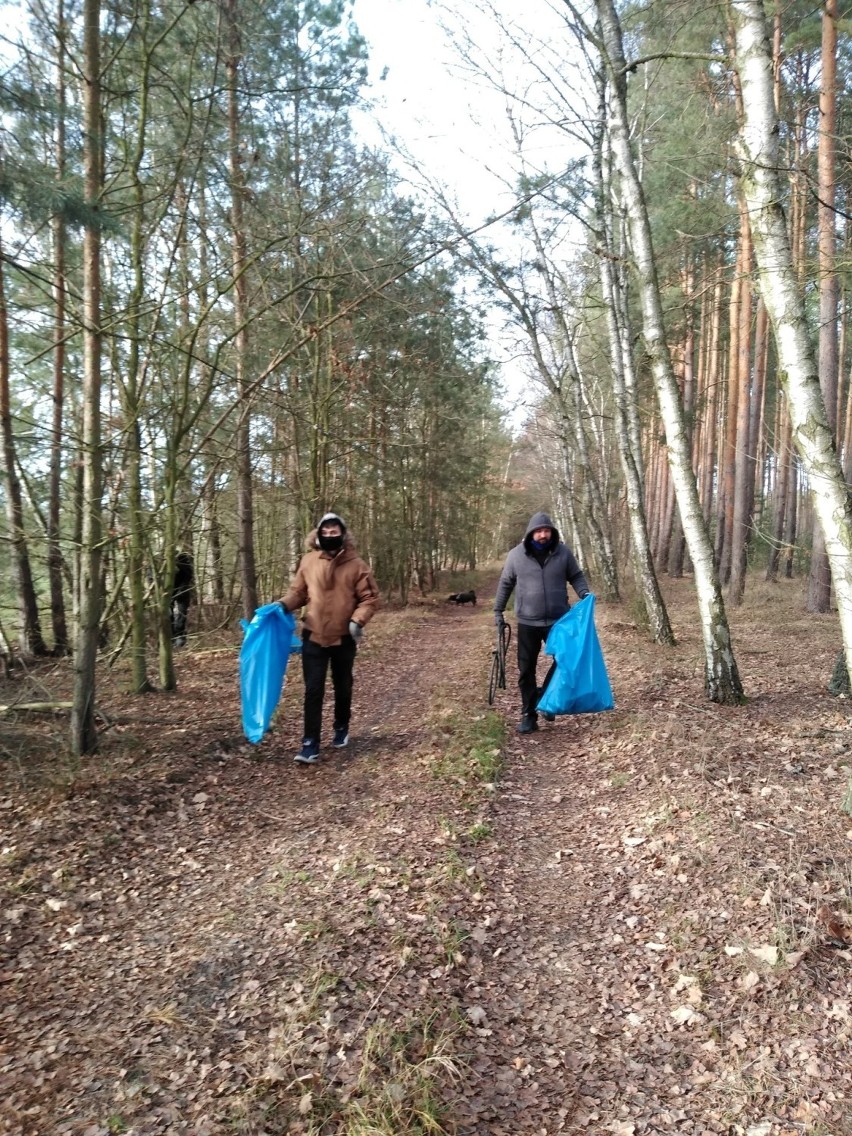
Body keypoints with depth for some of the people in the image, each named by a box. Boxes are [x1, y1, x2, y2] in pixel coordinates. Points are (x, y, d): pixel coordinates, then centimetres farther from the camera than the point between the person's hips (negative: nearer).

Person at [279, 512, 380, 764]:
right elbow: (298, 592, 8)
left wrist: (357, 620, -19)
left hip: (344, 638, 0)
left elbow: (370, 598, -5)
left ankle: (341, 729, 39)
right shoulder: (308, 561, -2)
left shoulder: (356, 564, -7)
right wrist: (284, 604, -11)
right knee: (313, 690, -2)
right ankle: (310, 744, 3)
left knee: (342, 687, 17)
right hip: (313, 636, 0)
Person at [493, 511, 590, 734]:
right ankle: (528, 715, 18)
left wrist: (584, 593, -12)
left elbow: (576, 576, 7)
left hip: (558, 620, 1)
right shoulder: (516, 555, -4)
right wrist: (498, 611, 8)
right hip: (527, 623, 0)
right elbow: (505, 584, 6)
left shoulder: (563, 552, -3)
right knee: (526, 670, 5)